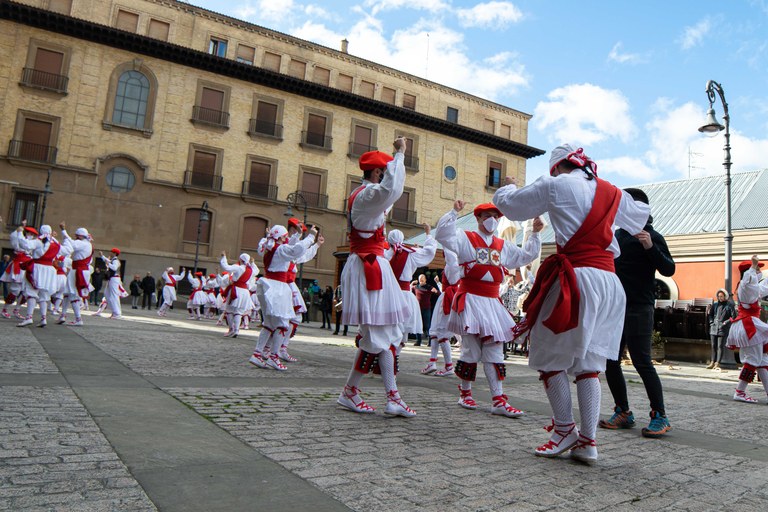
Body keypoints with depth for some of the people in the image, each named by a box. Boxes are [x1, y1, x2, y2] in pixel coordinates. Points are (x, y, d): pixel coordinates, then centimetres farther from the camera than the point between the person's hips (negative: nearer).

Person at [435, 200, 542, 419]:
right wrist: (454, 212, -22)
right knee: (471, 349, -1)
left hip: (492, 303, 6)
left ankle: (498, 400, 5)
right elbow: (443, 235, -15)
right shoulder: (466, 238, 1)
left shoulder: (503, 246, 17)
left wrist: (535, 234, 15)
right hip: (470, 300, -5)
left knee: (494, 350, 3)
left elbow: (527, 255, 25)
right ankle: (465, 393, 18)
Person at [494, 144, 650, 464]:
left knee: (549, 356, 8)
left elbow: (511, 206, 9)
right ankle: (588, 441, 12)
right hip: (609, 282, 7)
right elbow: (641, 216, 35)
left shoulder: (555, 185, 2)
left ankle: (565, 430, 15)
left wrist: (508, 187, 32)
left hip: (576, 279, -7)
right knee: (588, 362, 11)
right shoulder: (612, 193, 18)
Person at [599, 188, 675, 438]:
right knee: (610, 362, 7)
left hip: (638, 309, -7)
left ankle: (659, 416, 4)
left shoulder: (651, 236, -5)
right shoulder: (618, 234, 16)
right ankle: (623, 413, 18)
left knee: (642, 362, -8)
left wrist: (651, 248, -25)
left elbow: (669, 270, -13)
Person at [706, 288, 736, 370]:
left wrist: (725, 323, -11)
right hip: (713, 328, 4)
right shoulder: (715, 304, 11)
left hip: (723, 329, -4)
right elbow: (710, 314, 20)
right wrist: (711, 322, 7)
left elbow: (733, 317, -4)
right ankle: (712, 362, 15)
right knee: (713, 346, 8)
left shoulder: (730, 305, -1)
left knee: (720, 346, -3)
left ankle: (717, 363, -1)